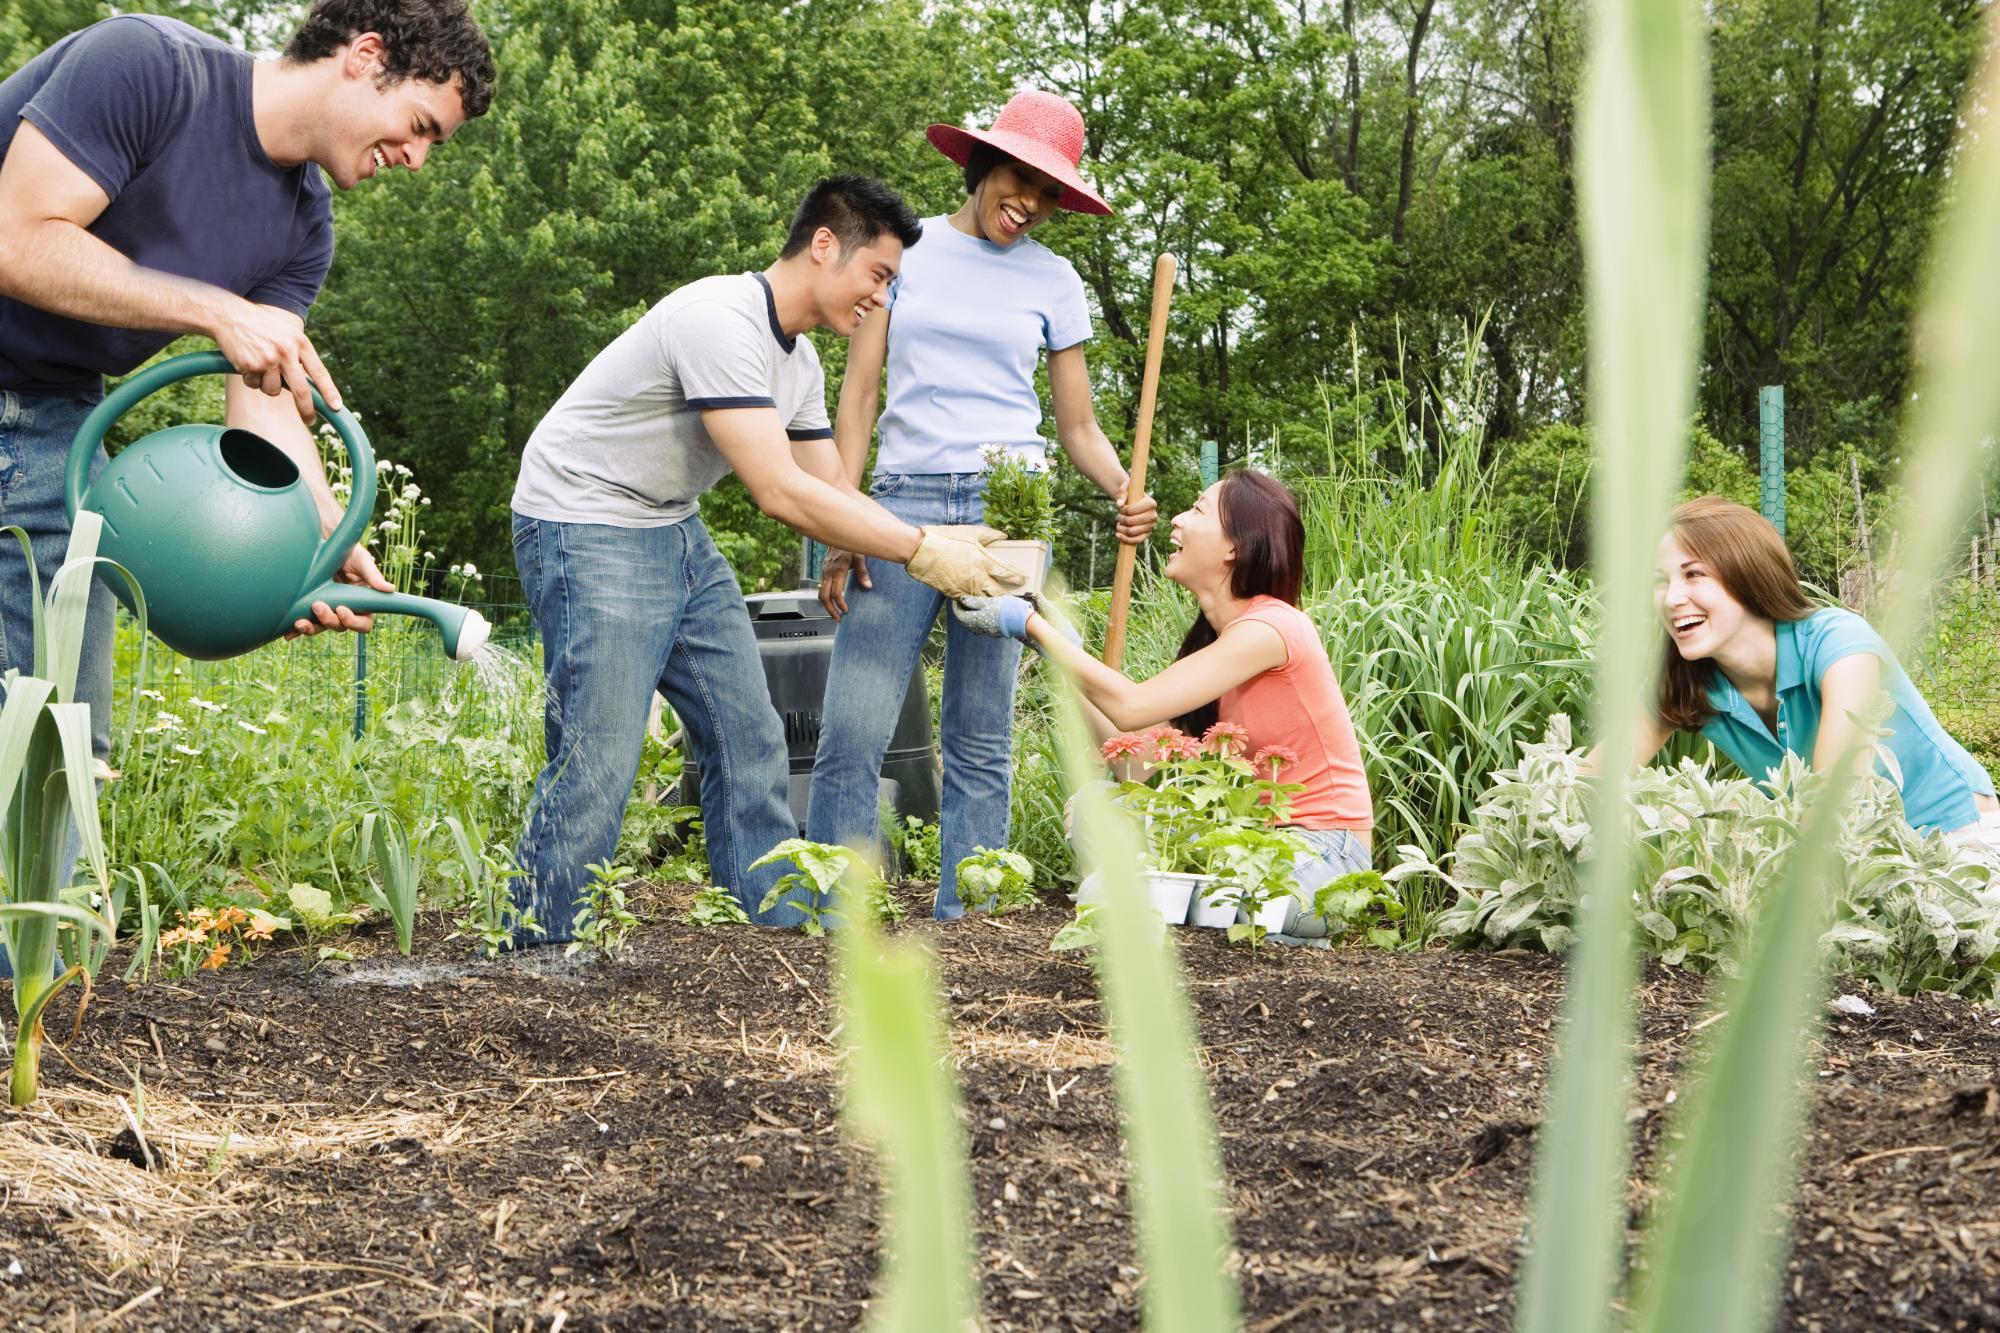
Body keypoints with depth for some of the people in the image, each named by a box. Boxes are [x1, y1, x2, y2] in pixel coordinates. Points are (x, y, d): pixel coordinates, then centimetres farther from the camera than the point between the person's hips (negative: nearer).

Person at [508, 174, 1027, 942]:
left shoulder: (799, 363, 8)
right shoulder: (721, 323, -24)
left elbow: (829, 495, 10)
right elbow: (779, 492, -29)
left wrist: (938, 542, -6)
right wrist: (920, 551, -25)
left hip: (676, 533, 10)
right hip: (587, 528, -10)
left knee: (747, 739, 9)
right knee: (595, 762, -12)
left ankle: (775, 919, 17)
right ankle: (531, 955, -4)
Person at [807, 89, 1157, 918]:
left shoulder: (1051, 280, 12)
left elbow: (1078, 428, 14)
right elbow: (859, 389, 7)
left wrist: (1126, 494, -8)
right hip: (906, 501, -1)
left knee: (980, 741, 2)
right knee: (852, 733, -9)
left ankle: (963, 921, 6)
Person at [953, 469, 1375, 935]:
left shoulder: (1270, 627, -17)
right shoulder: (1213, 636, 11)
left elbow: (1129, 707, -20)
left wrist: (1030, 623, -12)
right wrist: (1053, 637, 4)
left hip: (1323, 861, -8)